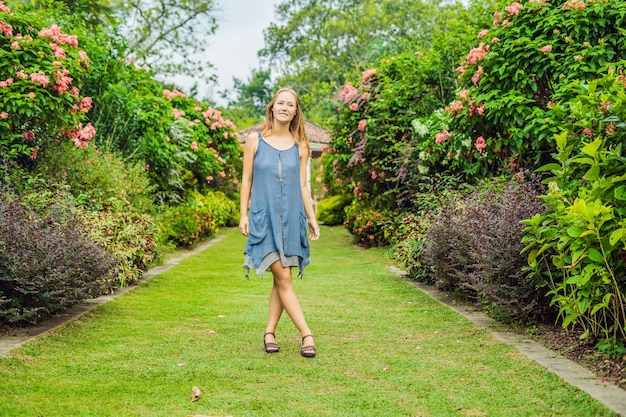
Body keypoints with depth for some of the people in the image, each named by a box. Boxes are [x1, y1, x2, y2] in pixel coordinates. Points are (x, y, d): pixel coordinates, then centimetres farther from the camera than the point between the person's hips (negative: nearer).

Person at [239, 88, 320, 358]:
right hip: (264, 216, -3)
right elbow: (246, 179, 5)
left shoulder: (300, 145, 8)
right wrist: (243, 214, 0)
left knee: (281, 279, 5)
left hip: (292, 217, 3)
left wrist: (312, 218, 7)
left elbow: (303, 185, 10)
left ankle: (270, 332, 16)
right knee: (283, 277, -10)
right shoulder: (255, 140, 2)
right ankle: (306, 335, -9)